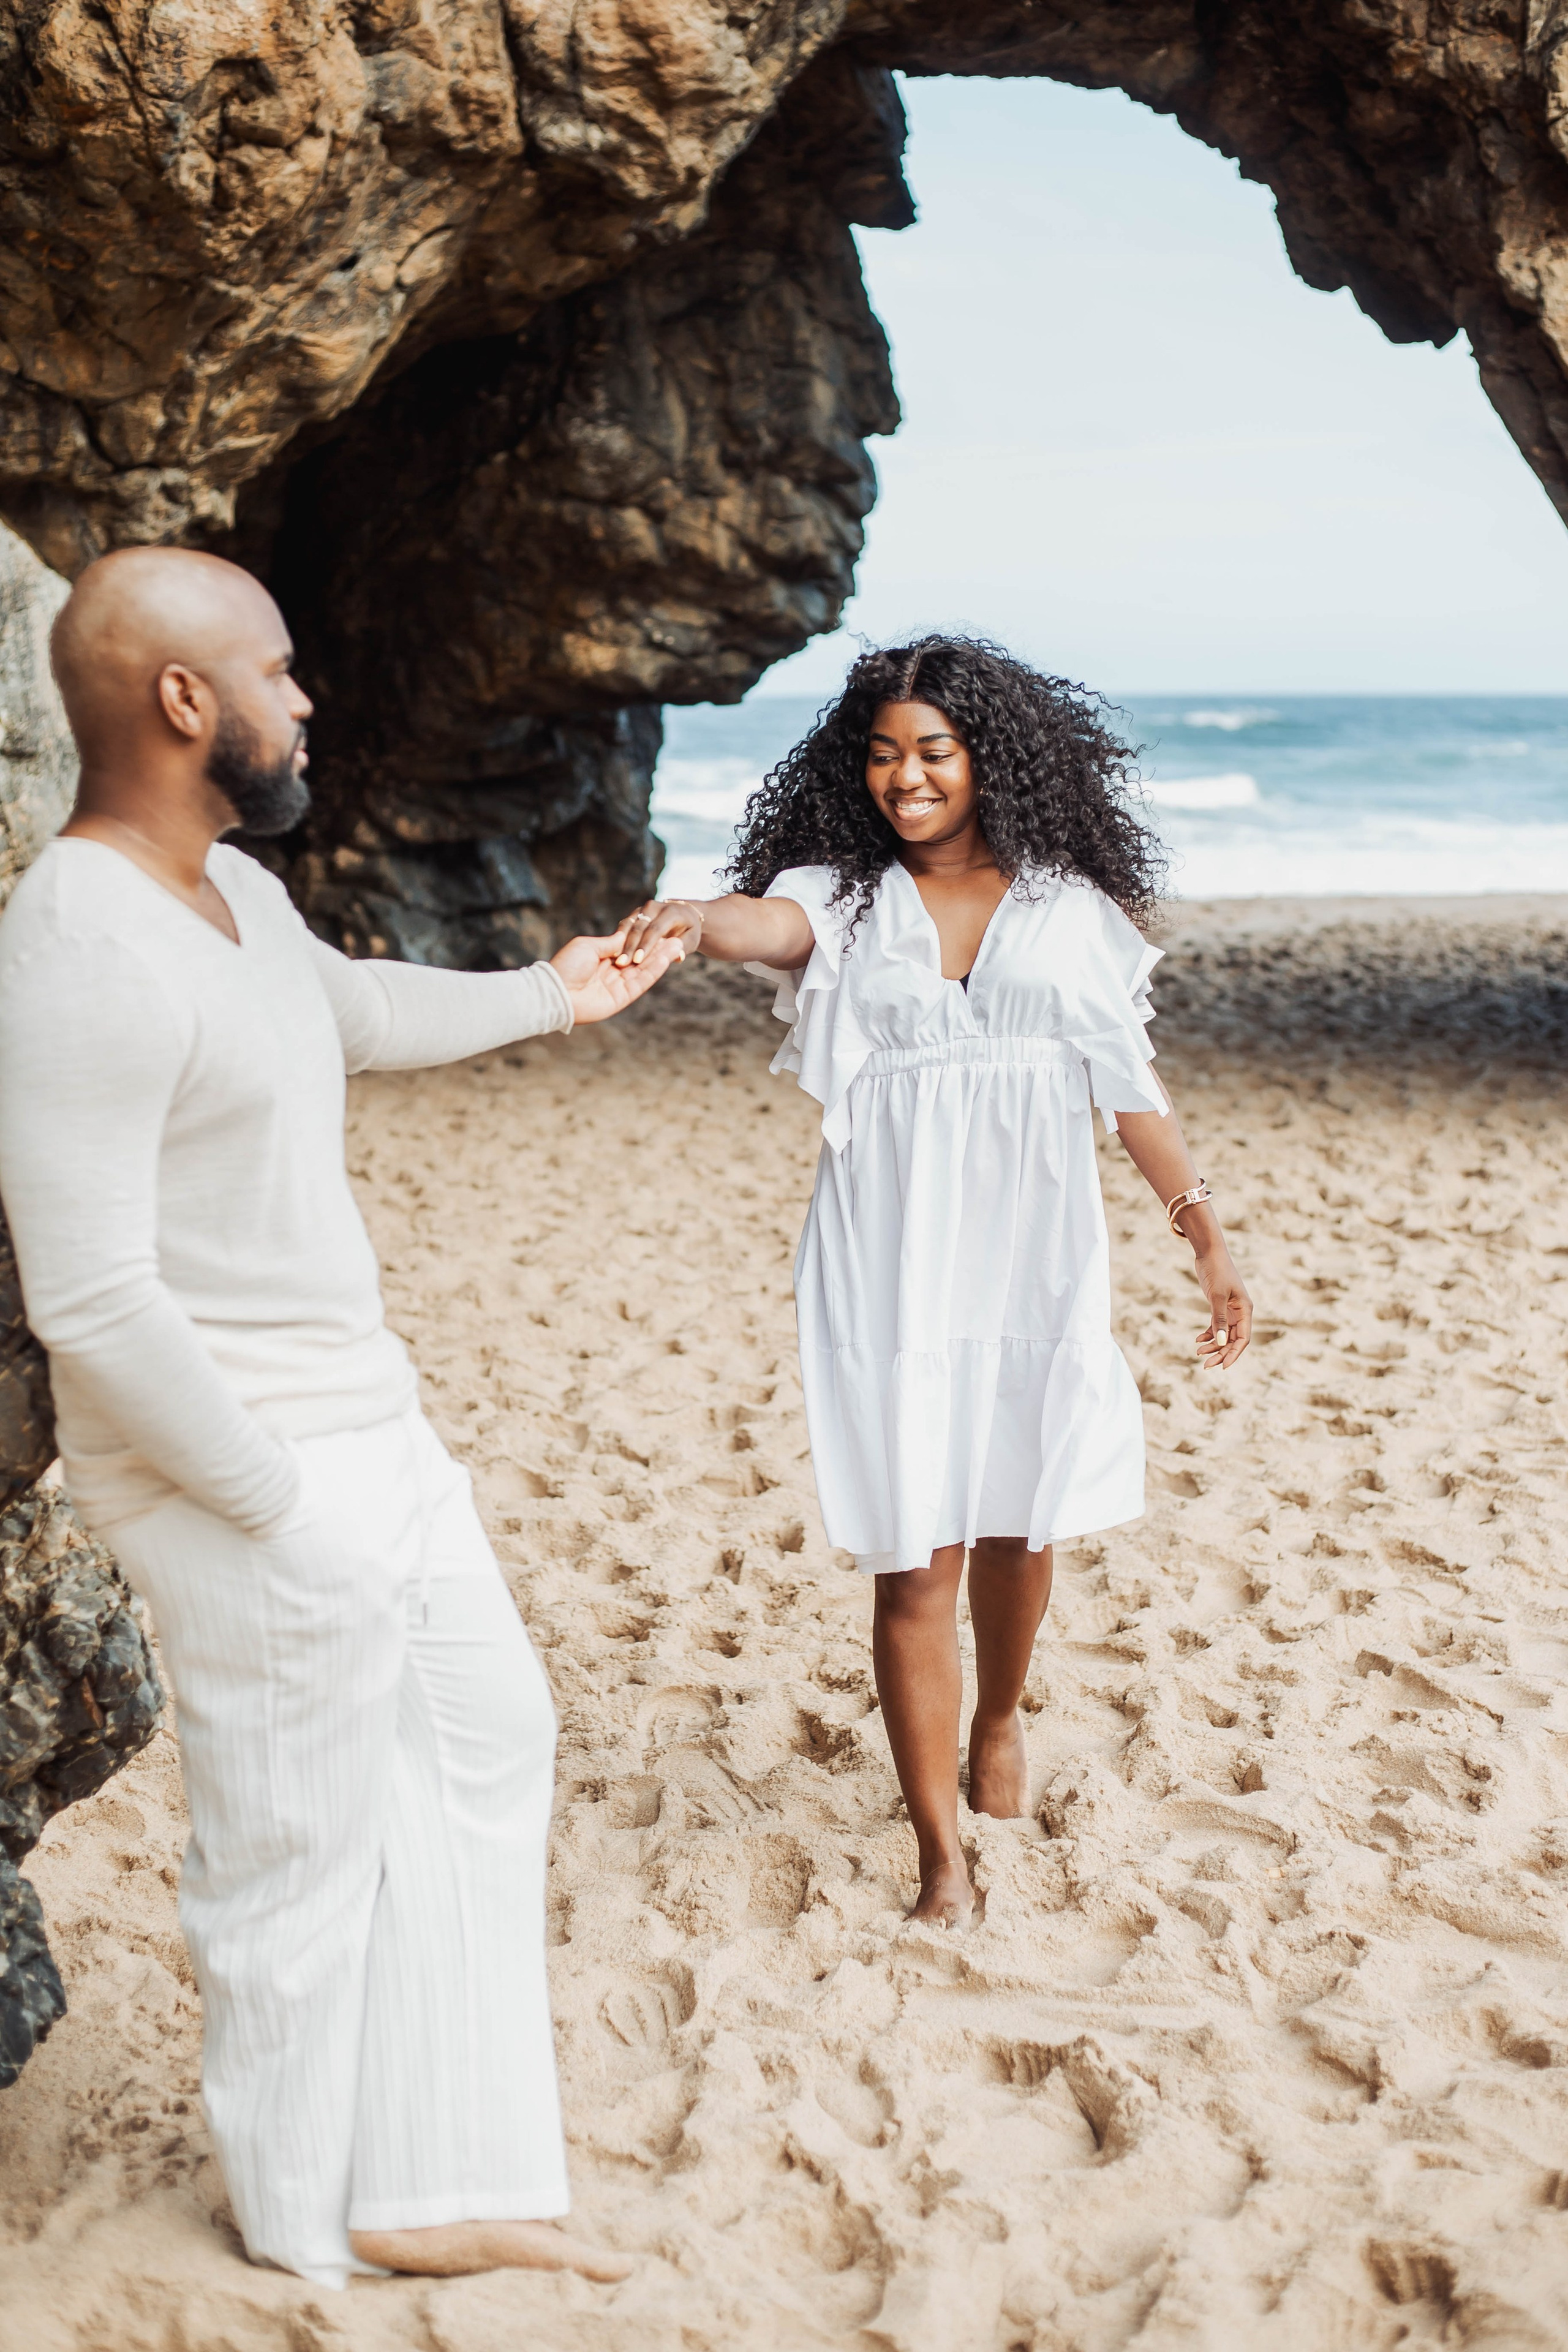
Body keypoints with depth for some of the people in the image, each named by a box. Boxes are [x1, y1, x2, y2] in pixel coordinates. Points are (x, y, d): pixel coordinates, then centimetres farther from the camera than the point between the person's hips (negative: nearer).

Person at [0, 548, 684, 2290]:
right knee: (301, 1852, 7)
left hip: (364, 1416, 10)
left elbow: (358, 1007, 29)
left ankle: (423, 2190, 32)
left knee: (484, 1740, 19)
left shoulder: (232, 888, 6)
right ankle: (302, 2222, 33)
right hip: (239, 1468, -10)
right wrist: (280, 1509, -20)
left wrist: (544, 998, 40)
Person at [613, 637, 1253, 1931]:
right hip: (892, 1264, -1)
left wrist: (1206, 1232, 7)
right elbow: (773, 924, -22)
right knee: (916, 1559, -2)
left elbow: (1130, 1081, 9)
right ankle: (942, 1850, 11)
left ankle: (1000, 1721, 46)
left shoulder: (1070, 903, 6)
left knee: (1020, 1525, 15)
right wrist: (694, 920, -45)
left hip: (1037, 1253, 2)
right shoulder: (845, 897, 1)